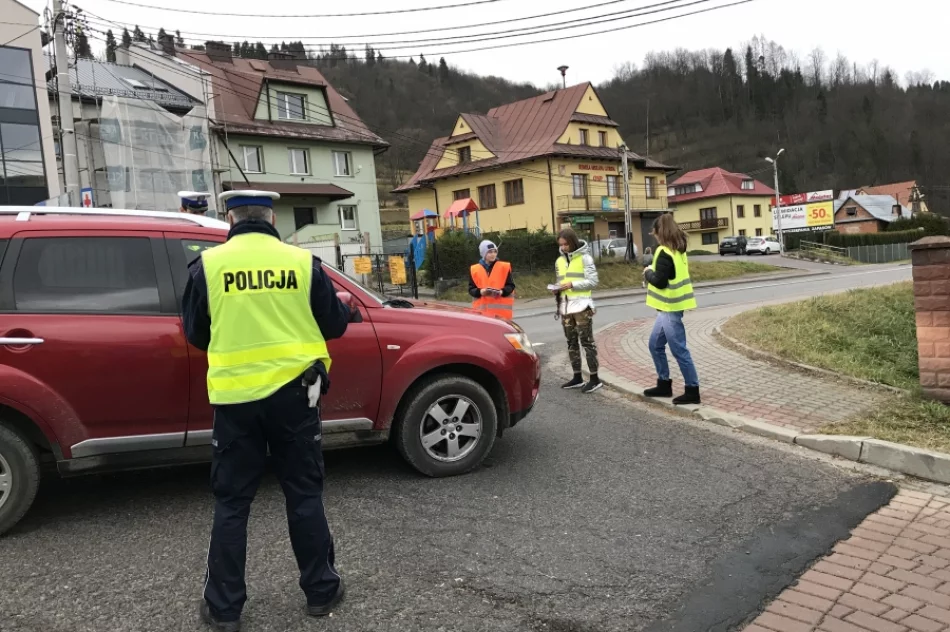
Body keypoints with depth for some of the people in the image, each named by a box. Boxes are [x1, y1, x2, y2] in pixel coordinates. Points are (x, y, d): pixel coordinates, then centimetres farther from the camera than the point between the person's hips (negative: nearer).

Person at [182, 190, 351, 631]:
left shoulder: (208, 265, -3)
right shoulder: (302, 262, -4)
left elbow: (194, 333, 8)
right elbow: (334, 324, 5)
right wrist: (344, 306, 26)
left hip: (235, 396, 0)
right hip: (293, 392, 0)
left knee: (231, 504, 11)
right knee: (304, 495, 13)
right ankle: (321, 591, 23)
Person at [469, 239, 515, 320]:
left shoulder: (504, 267, 5)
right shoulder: (474, 269, 7)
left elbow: (511, 285, 5)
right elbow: (471, 289, 7)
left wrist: (502, 292, -15)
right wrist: (480, 292, -14)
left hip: (501, 310, -1)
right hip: (482, 310, 1)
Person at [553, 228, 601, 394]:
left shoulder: (584, 257, -4)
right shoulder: (559, 261, 14)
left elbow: (593, 281, -9)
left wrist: (572, 284, -18)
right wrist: (557, 288, -3)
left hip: (581, 306, -6)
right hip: (565, 306, 7)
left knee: (586, 341, -5)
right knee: (571, 343, 11)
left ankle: (594, 378, -1)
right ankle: (577, 377, 19)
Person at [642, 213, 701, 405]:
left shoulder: (664, 252, -17)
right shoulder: (678, 249, 12)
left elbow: (659, 281, -21)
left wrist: (648, 273, -3)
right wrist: (653, 272, 8)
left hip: (670, 307, -10)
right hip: (670, 306, 10)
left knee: (679, 350, -3)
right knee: (656, 345, 18)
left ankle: (692, 391, 5)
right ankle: (664, 384, 27)